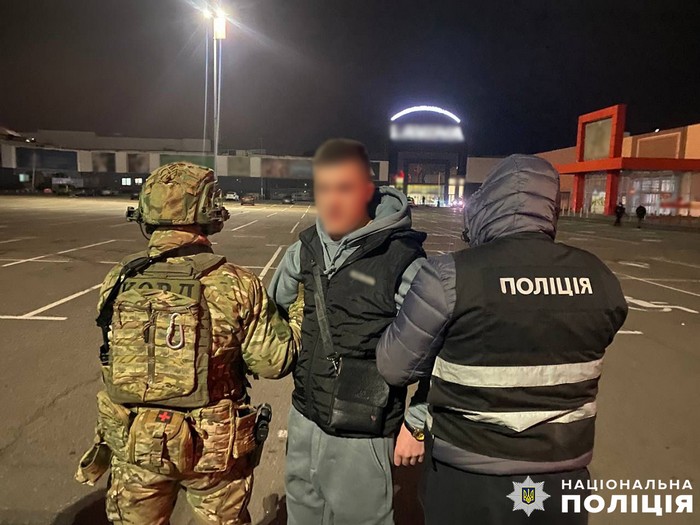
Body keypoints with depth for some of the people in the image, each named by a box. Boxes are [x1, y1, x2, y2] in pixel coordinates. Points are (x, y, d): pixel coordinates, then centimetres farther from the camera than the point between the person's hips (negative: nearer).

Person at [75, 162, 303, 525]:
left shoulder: (118, 281, -10)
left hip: (134, 443, 3)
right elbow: (275, 361, -15)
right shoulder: (235, 285, -20)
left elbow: (112, 360, -1)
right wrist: (302, 309, -1)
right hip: (214, 449, -2)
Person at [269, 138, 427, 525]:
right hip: (304, 418, 6)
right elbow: (272, 305, 14)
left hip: (361, 434, -6)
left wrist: (417, 424, -10)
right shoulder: (306, 248, -3)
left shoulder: (403, 261, -21)